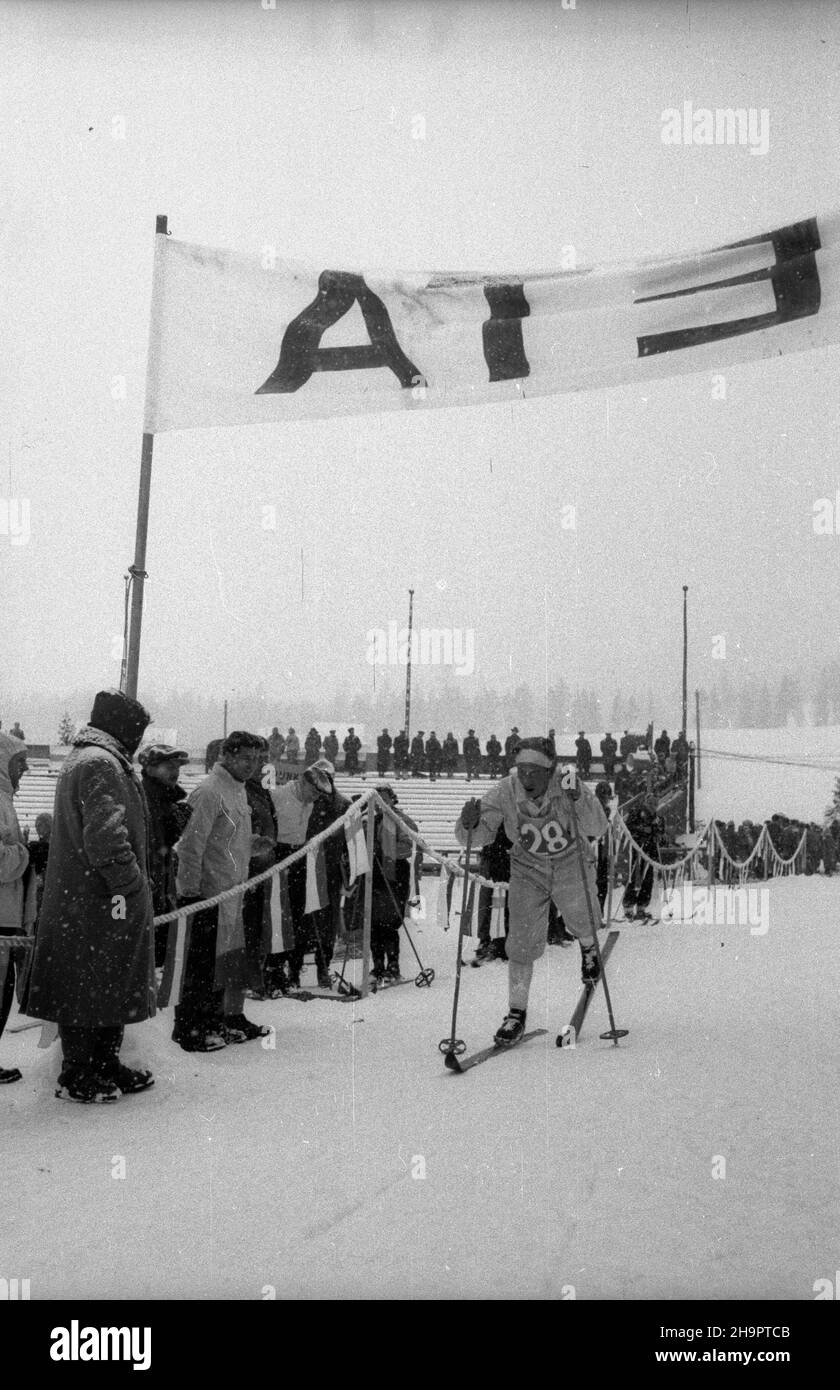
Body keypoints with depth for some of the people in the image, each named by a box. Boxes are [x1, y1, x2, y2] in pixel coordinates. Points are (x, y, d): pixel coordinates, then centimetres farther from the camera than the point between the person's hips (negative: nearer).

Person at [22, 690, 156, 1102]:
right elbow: (105, 835, -24)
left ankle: (104, 1067, 25)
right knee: (88, 990, 0)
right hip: (97, 902, -10)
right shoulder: (100, 764, -16)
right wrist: (126, 884, -20)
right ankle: (77, 1078, 9)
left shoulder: (80, 759, 19)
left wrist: (130, 881, 19)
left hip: (78, 898, 10)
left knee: (111, 988, 16)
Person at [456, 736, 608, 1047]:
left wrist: (578, 799, -49)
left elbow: (597, 829, -32)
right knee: (523, 942, -6)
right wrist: (470, 823, -44)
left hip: (571, 870, 0)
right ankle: (517, 1013, 10)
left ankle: (589, 947, 57)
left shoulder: (568, 785, -28)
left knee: (581, 925, 18)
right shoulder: (504, 792, -25)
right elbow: (477, 837, -21)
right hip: (528, 873, 0)